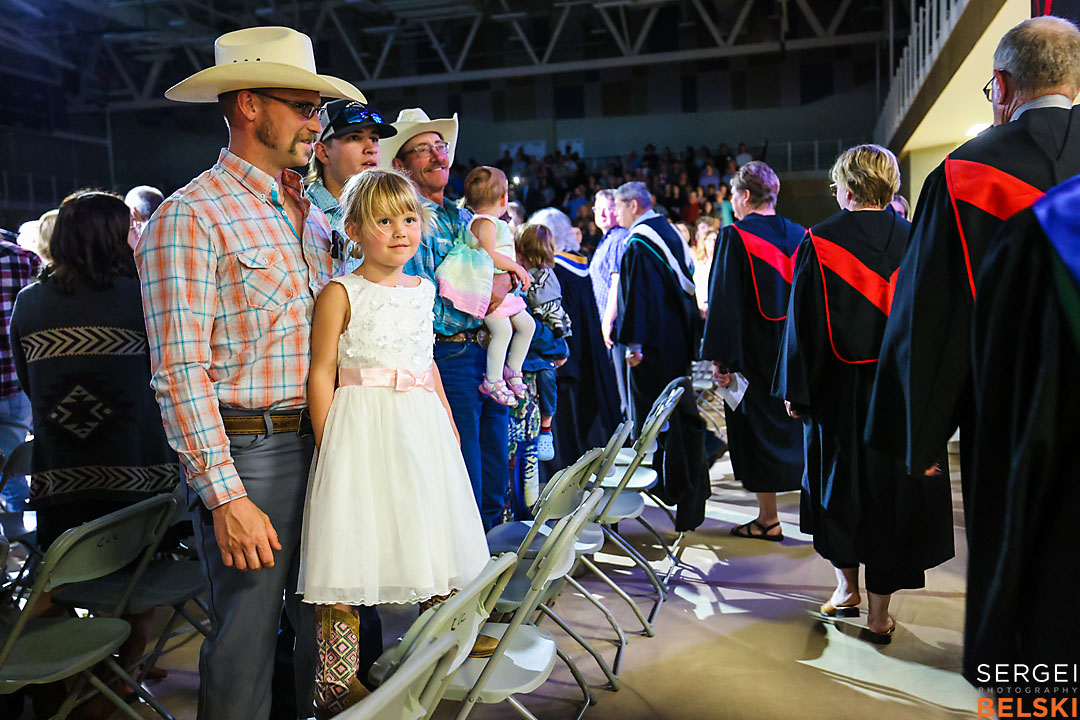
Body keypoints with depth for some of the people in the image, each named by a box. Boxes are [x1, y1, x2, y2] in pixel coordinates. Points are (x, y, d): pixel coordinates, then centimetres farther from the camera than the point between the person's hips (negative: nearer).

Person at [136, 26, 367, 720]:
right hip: (249, 452, -7)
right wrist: (227, 498, -20)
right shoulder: (191, 216, -11)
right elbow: (182, 372, -16)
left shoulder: (311, 214, 13)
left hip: (322, 445, 7)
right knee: (246, 639, 6)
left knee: (324, 621, 18)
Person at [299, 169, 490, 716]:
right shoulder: (340, 294, -5)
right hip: (362, 425, -6)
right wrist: (328, 443, -13)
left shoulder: (423, 290, 13)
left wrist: (449, 420, 20)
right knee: (350, 550, -6)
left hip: (423, 426, 6)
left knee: (434, 537, 14)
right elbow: (322, 373, -7)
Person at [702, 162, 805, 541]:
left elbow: (724, 301, -15)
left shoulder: (735, 236, -12)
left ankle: (768, 520, 10)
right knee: (797, 426, 16)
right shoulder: (800, 235, 5)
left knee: (757, 429, 4)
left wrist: (720, 357, -12)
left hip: (754, 352, -5)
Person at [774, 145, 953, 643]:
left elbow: (803, 324, -8)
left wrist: (796, 392, -2)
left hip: (840, 390, -2)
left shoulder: (819, 243, -8)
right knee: (893, 491, 8)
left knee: (838, 485, 17)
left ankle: (846, 587, 26)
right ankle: (879, 614, 15)